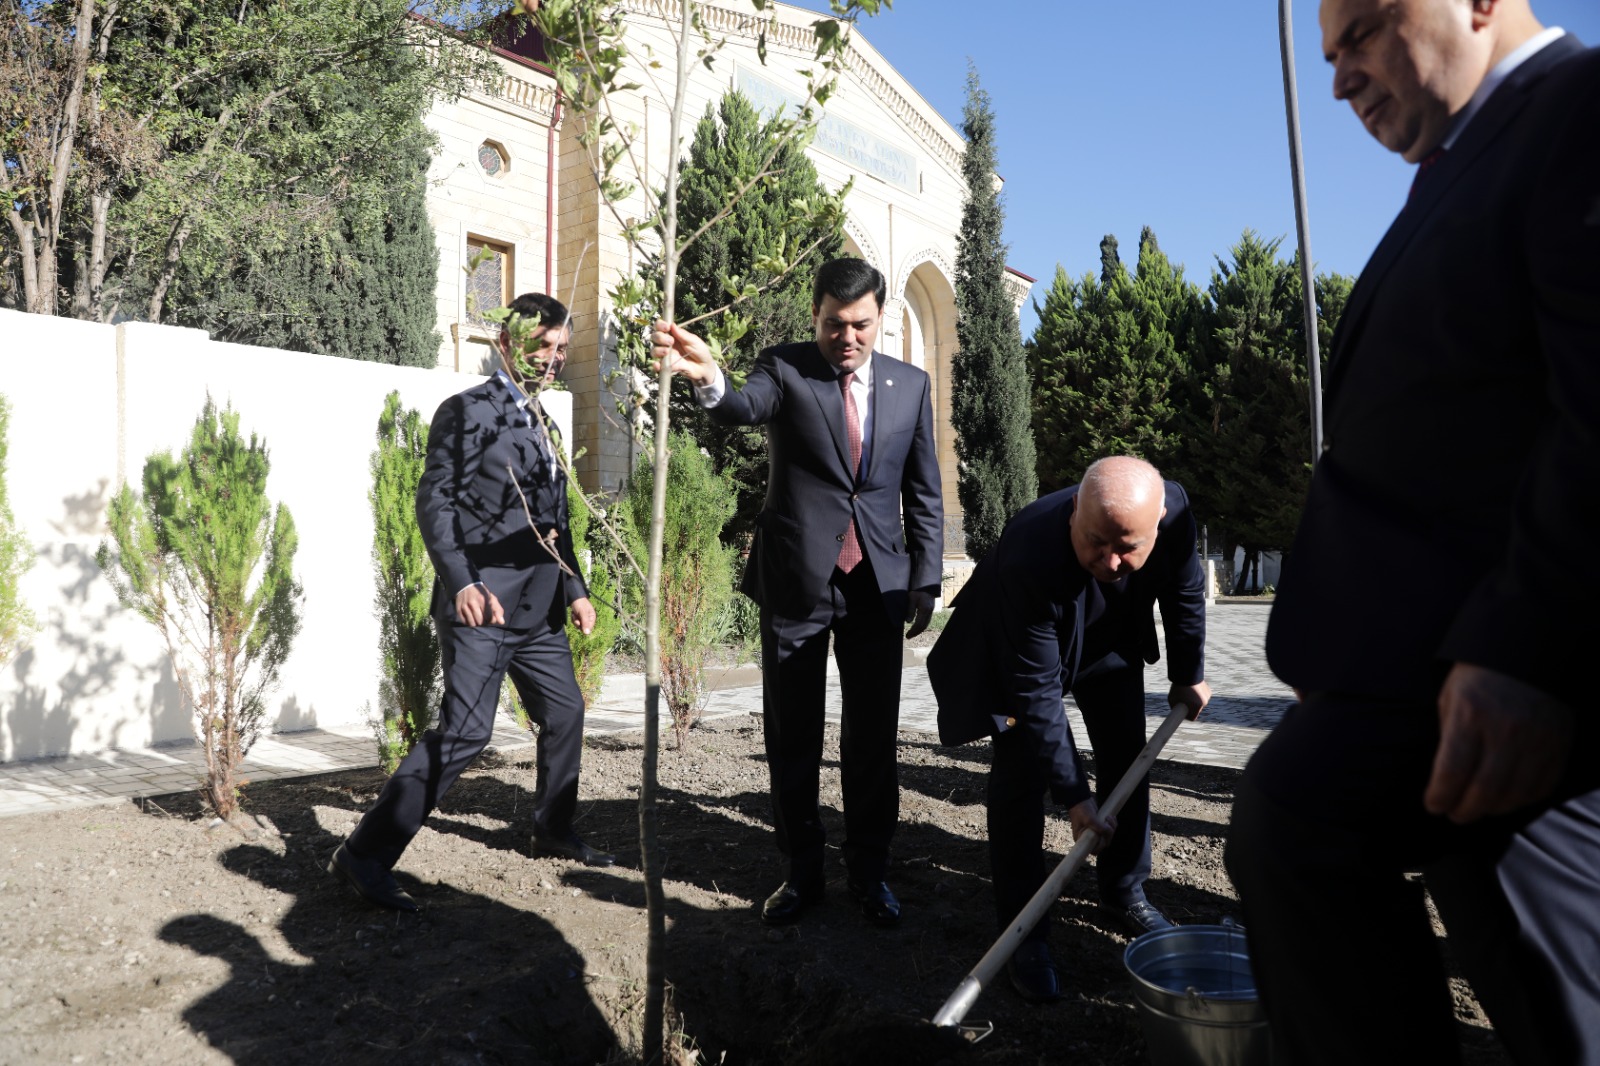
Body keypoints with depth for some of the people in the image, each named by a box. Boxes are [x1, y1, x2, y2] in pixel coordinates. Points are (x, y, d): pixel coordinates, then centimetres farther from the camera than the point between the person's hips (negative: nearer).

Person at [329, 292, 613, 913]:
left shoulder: (539, 422, 18)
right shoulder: (468, 411, -5)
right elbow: (434, 501, -11)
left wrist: (574, 588, 13)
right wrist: (461, 583, -22)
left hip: (537, 605, 8)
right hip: (482, 600, -8)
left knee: (564, 714, 15)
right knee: (465, 729, -12)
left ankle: (554, 834, 34)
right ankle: (365, 856, -2)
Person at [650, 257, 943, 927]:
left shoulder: (910, 385, 7)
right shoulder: (784, 369, -1)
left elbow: (924, 493, 11)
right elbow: (744, 407, -24)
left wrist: (926, 578, 6)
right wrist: (708, 377, -47)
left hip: (878, 583, 2)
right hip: (797, 578, -1)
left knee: (873, 737, 8)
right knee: (792, 737, 8)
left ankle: (869, 872, 24)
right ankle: (803, 870, 24)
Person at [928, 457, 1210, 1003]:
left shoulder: (1174, 508, -30)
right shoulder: (1028, 558, -44)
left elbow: (1184, 592, -7)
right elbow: (1037, 692, -36)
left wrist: (1189, 675, 5)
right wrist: (1073, 795, -32)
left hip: (1112, 641, 5)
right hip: (1020, 649, -5)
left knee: (1128, 760, 9)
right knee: (1022, 771, -12)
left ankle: (1125, 892, 30)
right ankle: (1023, 932, 0)